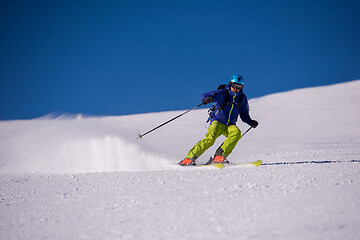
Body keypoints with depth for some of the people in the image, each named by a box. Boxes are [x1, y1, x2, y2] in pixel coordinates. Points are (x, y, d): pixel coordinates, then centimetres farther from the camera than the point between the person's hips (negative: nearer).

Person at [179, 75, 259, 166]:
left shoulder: (242, 98, 8)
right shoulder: (222, 93, -6)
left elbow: (244, 115, 19)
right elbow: (205, 96, -18)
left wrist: (250, 122, 0)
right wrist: (207, 98, -42)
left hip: (230, 125, 4)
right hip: (217, 122, -4)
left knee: (236, 133, -30)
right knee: (210, 138, -30)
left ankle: (219, 157, -31)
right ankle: (189, 158, -23)